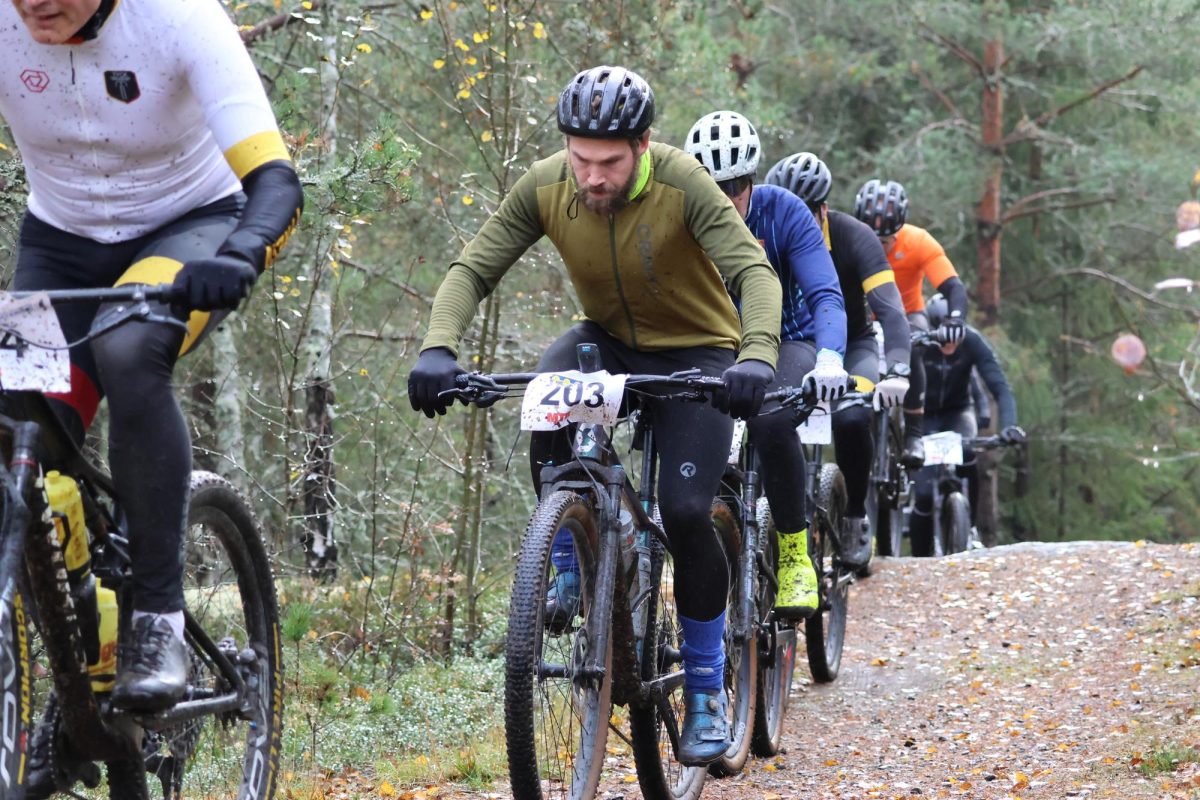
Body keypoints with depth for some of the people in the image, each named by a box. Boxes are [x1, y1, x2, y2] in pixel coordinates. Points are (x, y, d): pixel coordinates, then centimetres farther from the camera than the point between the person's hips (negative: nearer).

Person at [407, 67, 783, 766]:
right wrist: (439, 350, -37)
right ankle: (572, 569, -11)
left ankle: (707, 691, 3)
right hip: (609, 340, 3)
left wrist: (757, 357, -55)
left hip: (696, 353, -3)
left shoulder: (682, 183, -28)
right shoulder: (545, 187, -19)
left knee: (685, 513, -17)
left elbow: (754, 271, -36)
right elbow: (472, 269, -18)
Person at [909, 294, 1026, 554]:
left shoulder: (973, 342, -22)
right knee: (925, 494, -18)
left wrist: (1008, 425, -44)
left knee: (966, 453, -34)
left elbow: (1000, 388, -27)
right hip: (923, 417, -1)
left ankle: (969, 528, -14)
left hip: (957, 413, 1)